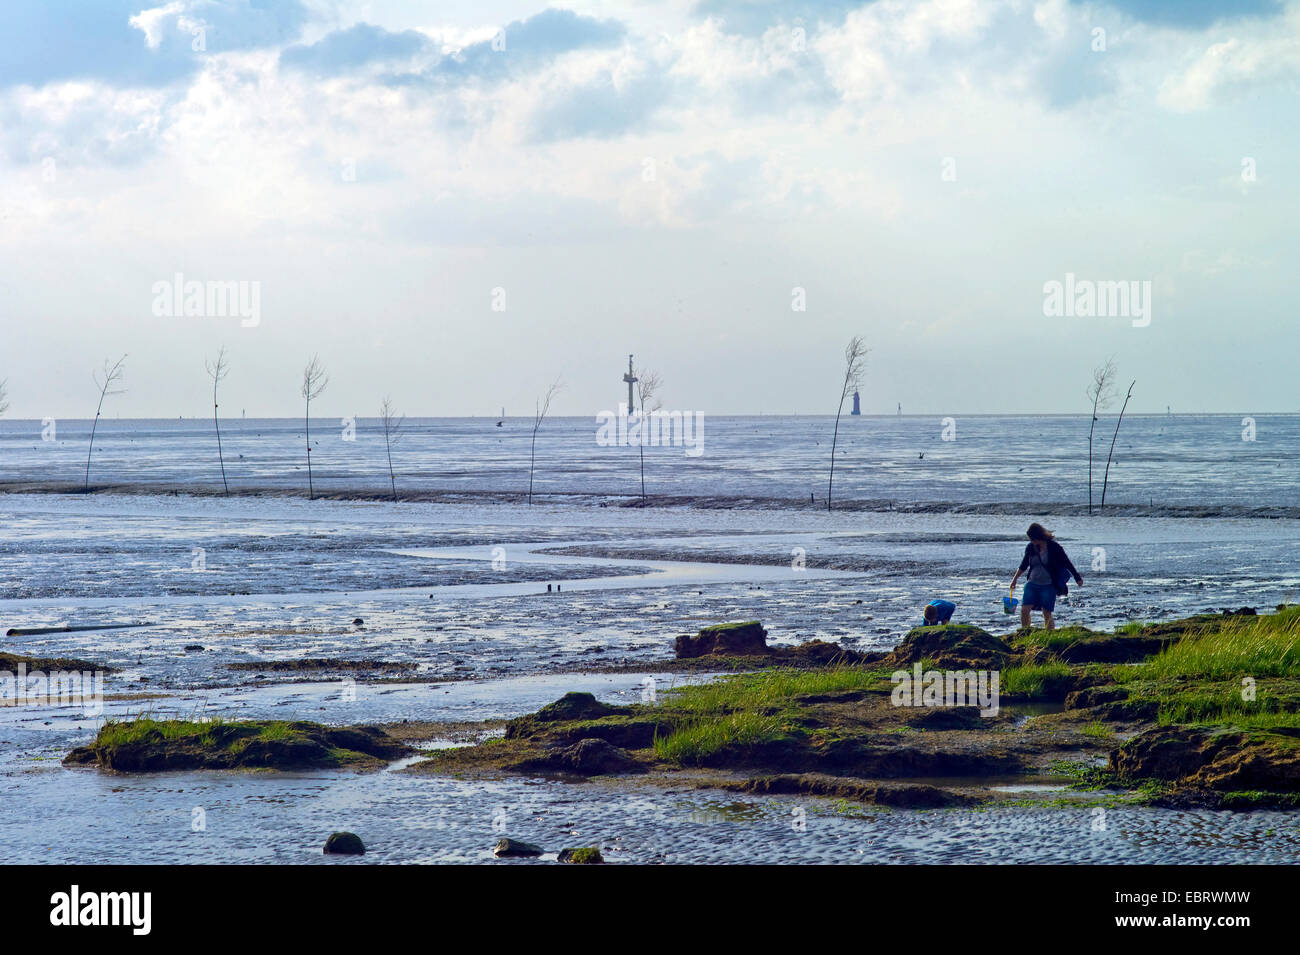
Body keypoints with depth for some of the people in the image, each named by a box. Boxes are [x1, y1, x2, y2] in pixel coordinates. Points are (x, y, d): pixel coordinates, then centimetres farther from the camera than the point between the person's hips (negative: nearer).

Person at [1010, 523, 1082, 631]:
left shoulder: (1054, 547, -11)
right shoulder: (1030, 547, 2)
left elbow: (1067, 563, -2)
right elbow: (1023, 565, 17)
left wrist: (1077, 578, 1)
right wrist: (1014, 579, 23)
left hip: (1049, 586, -4)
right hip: (1032, 584, 4)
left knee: (1047, 614, -3)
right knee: (1024, 610, -5)